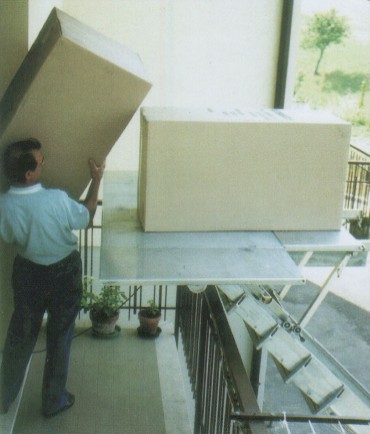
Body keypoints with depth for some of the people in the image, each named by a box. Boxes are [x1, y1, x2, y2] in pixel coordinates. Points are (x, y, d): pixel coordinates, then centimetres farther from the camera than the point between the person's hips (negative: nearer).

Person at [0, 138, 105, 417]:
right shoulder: (57, 200, -30)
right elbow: (86, 217, -9)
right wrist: (96, 179, 0)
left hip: (27, 272, 3)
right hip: (63, 273, -3)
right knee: (59, 336, 16)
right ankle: (54, 400, 30)